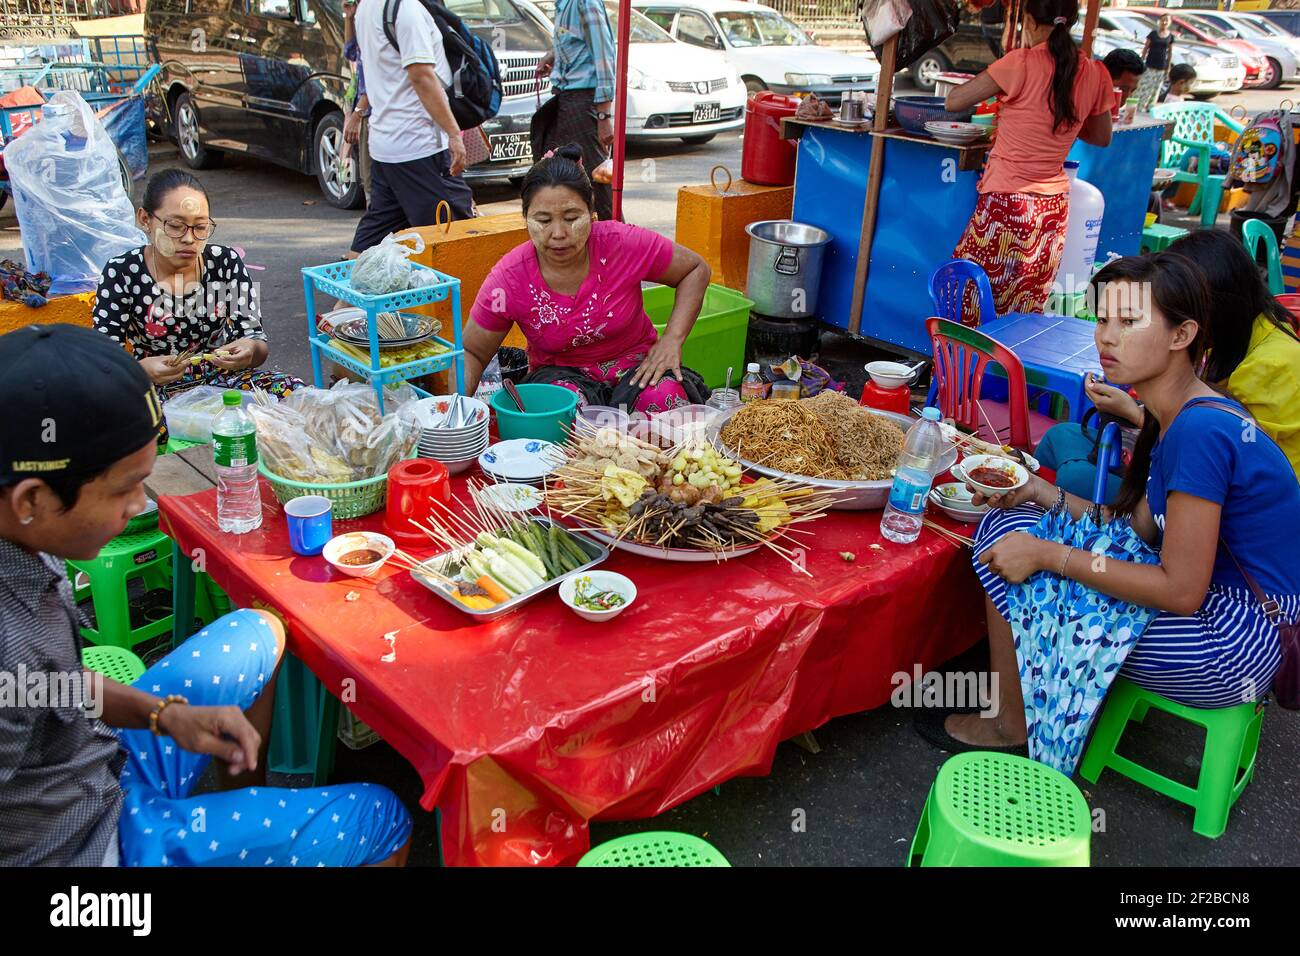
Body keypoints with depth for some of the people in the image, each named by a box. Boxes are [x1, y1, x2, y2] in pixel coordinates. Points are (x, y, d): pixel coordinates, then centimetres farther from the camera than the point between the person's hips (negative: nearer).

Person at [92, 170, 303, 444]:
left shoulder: (226, 263, -1)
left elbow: (258, 344, -1)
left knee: (292, 391, -25)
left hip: (221, 379, 2)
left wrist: (251, 350, -27)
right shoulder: (121, 274, -7)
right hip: (155, 390, -2)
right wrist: (141, 370, -33)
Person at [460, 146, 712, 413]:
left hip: (634, 364, 1)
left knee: (664, 398, -33)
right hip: (560, 374, 0)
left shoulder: (625, 243, -18)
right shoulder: (507, 280, -16)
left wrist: (672, 340, -14)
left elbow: (697, 270, -2)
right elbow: (472, 353, -3)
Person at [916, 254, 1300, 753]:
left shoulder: (1201, 431, -25)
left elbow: (1181, 590, -24)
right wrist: (1036, 491, -1)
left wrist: (1048, 554, -21)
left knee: (1015, 557, -12)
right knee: (1007, 526, 7)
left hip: (1237, 645, -10)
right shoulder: (1175, 417, 5)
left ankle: (1010, 726, 11)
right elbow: (1140, 527, 8)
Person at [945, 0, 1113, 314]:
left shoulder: (1022, 64, -13)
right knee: (1025, 313, 12)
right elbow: (1102, 137, 18)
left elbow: (953, 102, -6)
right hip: (1054, 207, 6)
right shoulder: (1095, 73, 3)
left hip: (1008, 204, -6)